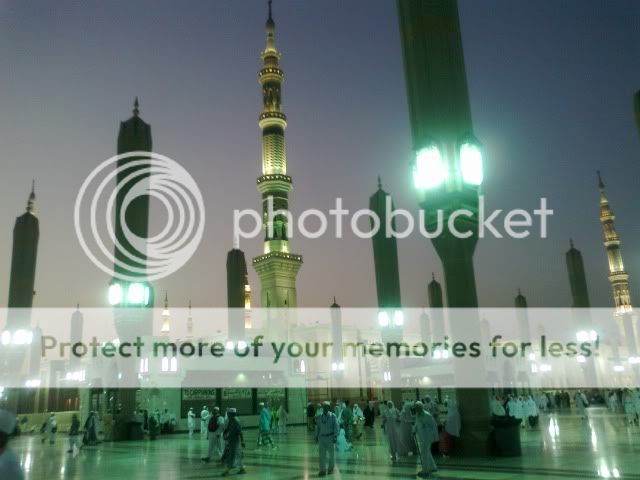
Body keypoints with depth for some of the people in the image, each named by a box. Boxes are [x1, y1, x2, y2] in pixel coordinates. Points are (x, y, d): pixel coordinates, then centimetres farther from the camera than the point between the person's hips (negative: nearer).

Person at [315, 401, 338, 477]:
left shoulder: (333, 416, -3)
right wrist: (316, 436, 11)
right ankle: (323, 470, 1)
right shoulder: (320, 416, 7)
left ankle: (331, 469, 23)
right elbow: (317, 427, 13)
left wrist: (335, 436, -13)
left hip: (330, 437, -2)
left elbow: (336, 426, -6)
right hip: (322, 437, 2)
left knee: (331, 453, 9)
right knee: (322, 454, -2)